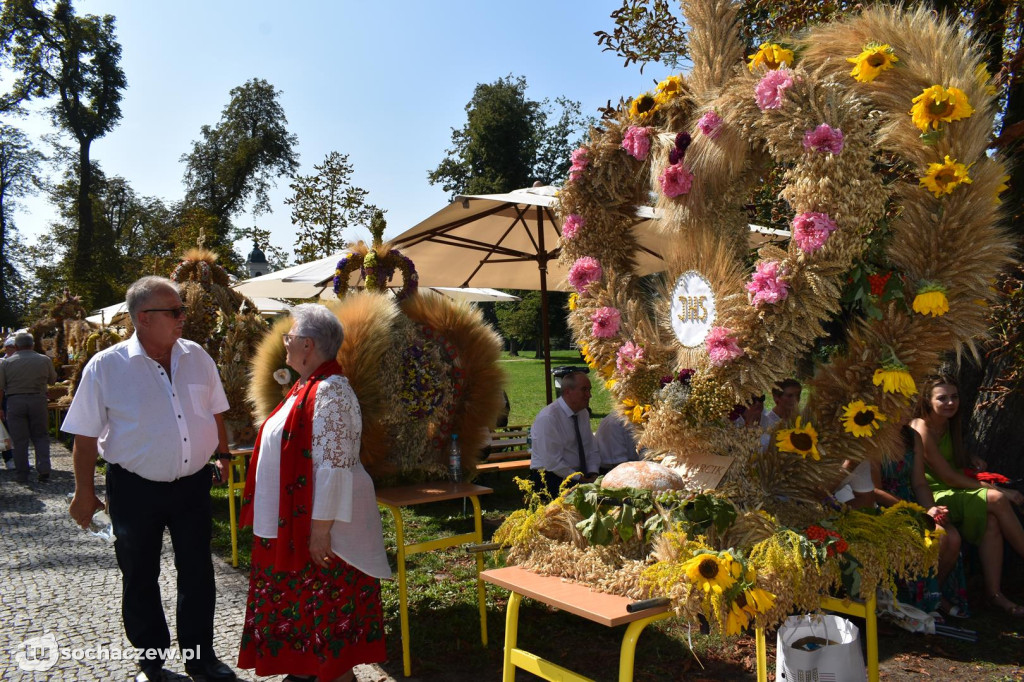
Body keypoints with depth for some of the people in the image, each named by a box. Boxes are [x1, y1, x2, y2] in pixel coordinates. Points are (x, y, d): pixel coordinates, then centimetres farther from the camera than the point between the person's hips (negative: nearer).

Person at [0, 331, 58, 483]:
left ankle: (22, 475, 10)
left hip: (15, 401, 0)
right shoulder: (45, 360, 1)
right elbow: (53, 380, 12)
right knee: (41, 436, 11)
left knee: (19, 439, 6)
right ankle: (44, 469, -3)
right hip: (38, 400, 1)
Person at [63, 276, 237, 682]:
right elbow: (85, 436, -6)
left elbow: (214, 412, 12)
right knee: (140, 576, 13)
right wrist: (84, 492, -3)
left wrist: (223, 454, 15)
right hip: (135, 489, -2)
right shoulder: (106, 367, -11)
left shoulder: (197, 357, -1)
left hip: (193, 483, 3)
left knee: (197, 572, 11)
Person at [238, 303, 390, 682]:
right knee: (305, 604, 21)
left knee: (328, 609, 4)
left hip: (319, 526, -10)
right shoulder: (308, 385, 11)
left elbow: (334, 466, -25)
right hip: (294, 521, 10)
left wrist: (321, 528, -24)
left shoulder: (330, 391, -21)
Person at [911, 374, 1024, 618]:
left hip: (953, 496, 8)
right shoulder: (922, 429, -16)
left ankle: (995, 593, -19)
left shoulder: (949, 424, 11)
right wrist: (999, 490, -15)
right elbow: (949, 477, -18)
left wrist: (971, 460, 4)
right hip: (932, 498, -8)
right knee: (996, 500, -24)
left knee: (991, 519, -22)